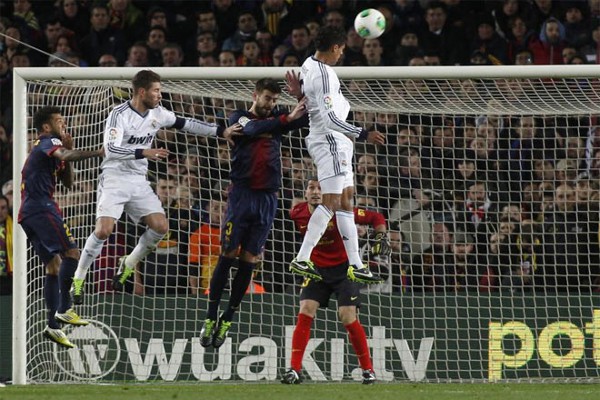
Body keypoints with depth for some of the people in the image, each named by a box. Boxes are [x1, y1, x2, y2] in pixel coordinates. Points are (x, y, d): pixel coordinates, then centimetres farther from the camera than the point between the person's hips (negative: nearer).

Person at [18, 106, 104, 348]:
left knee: (53, 264, 8)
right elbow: (65, 156, -27)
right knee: (71, 251, -17)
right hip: (42, 208, -10)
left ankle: (53, 325, 4)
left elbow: (68, 182, 25)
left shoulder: (44, 149, 27)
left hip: (28, 213, 10)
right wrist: (97, 153, -34)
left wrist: (68, 150, 14)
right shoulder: (48, 142, -3)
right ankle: (64, 309, -22)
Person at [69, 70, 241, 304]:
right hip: (114, 179, -6)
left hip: (139, 181, 6)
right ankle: (77, 281, -4)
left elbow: (186, 124, 14)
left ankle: (128, 265, 15)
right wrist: (143, 153, -37)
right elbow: (111, 148, -27)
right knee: (104, 230, -19)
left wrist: (221, 132, 11)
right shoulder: (119, 115, -16)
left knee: (161, 226, -8)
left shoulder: (157, 113, 3)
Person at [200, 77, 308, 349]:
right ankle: (211, 318, -1)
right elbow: (252, 128, -17)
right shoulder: (239, 118, 5)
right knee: (228, 256, -5)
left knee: (248, 261, 2)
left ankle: (227, 320, 9)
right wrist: (286, 118, -27)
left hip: (267, 199, 4)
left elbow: (308, 118, 5)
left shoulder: (276, 120, 16)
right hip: (242, 193, -4)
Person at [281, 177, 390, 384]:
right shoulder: (297, 214, -9)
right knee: (305, 313, -12)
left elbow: (376, 218, -9)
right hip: (317, 269, 3)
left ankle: (367, 369, 4)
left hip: (343, 268, -3)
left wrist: (381, 238, -22)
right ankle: (294, 370, -11)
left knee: (348, 317, -11)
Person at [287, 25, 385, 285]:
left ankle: (356, 265, 11)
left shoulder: (309, 64, 8)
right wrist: (363, 135, -26)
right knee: (331, 202, -13)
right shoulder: (324, 75, -22)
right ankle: (302, 259, -17)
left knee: (346, 200, 10)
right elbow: (330, 118, -26)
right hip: (330, 140, -11)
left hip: (336, 142, 11)